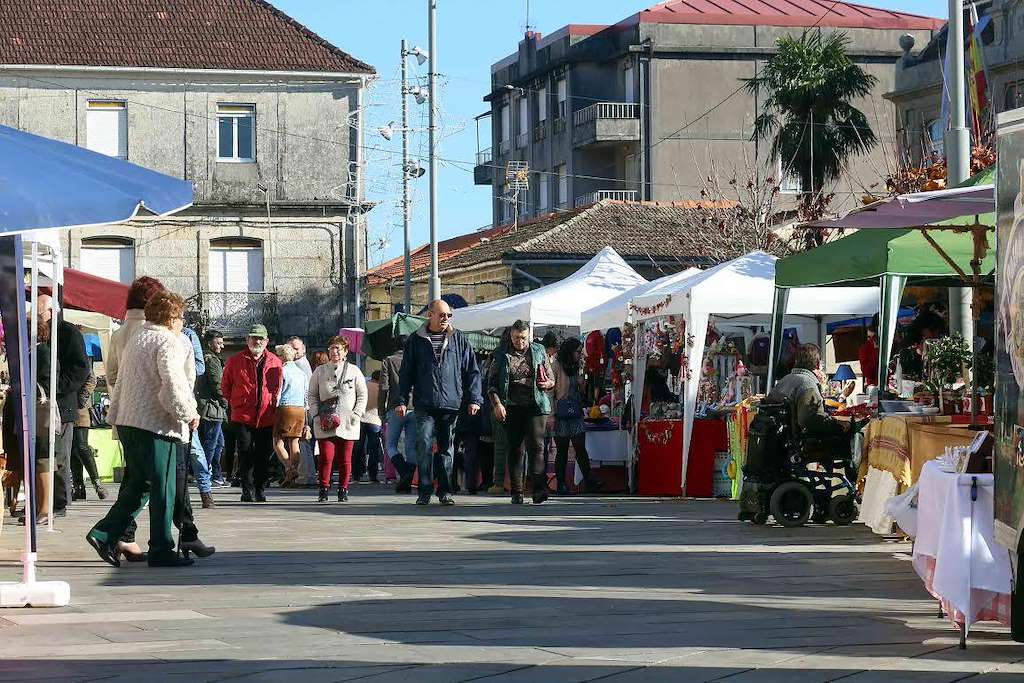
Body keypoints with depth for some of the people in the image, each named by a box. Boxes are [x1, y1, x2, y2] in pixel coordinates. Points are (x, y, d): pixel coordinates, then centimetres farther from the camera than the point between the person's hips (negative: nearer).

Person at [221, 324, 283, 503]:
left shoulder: (275, 362, 6)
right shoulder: (235, 361, 1)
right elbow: (225, 386, 12)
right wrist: (235, 403, 11)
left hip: (266, 418, 2)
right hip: (242, 416, -2)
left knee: (264, 456, 3)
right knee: (246, 454, -5)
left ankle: (259, 489, 13)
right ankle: (247, 490, 0)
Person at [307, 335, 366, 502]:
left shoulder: (353, 371, 6)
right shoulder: (320, 371, 8)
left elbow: (362, 395, 9)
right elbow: (311, 395, 11)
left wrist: (356, 414, -3)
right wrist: (317, 415, -2)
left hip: (347, 424, 0)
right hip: (325, 424, 0)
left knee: (345, 459, 2)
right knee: (326, 457, -10)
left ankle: (343, 490, 13)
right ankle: (323, 490, -1)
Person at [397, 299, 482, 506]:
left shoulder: (459, 340, 9)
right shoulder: (416, 341, 8)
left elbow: (472, 371, 10)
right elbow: (406, 373, 10)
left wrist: (474, 398, 2)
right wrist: (401, 400, 3)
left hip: (451, 404, 1)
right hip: (425, 405, -1)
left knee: (446, 448, 6)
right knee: (424, 445, -12)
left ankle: (445, 491, 13)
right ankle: (424, 491, -7)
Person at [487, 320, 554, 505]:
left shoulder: (539, 351, 10)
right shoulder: (502, 356, 8)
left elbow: (551, 379, 18)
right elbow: (492, 383, 7)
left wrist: (548, 383, -5)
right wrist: (496, 403, -7)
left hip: (535, 406, -1)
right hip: (511, 407, 1)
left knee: (536, 446, -13)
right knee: (515, 450, 3)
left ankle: (539, 490, -20)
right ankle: (517, 493, 8)